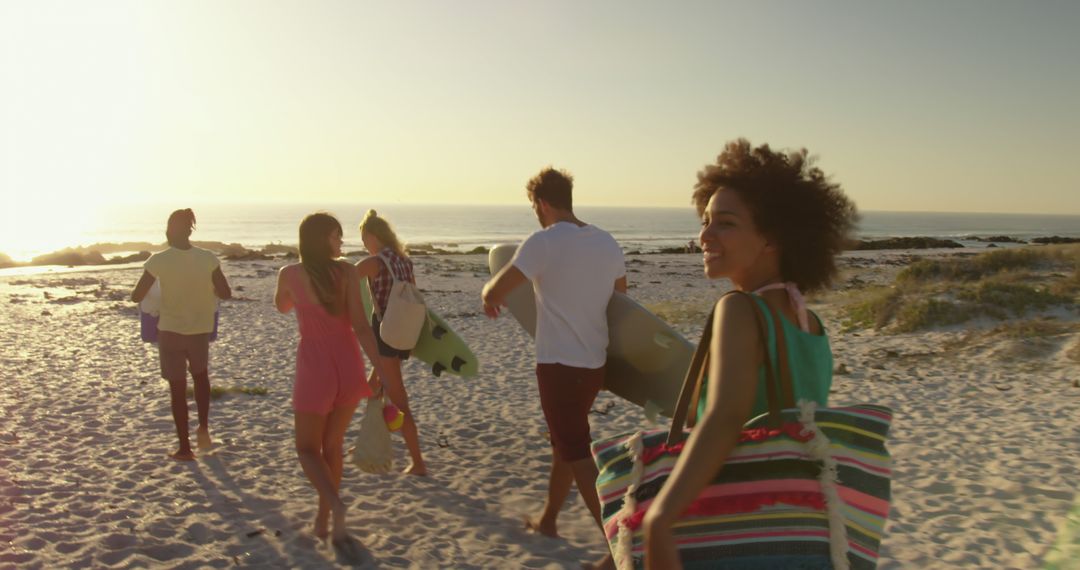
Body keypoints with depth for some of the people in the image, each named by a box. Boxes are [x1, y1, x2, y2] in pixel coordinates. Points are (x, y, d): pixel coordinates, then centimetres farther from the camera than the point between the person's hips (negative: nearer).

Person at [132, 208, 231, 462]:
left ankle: (185, 448, 15)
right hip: (200, 330, 2)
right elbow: (225, 293, -4)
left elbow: (137, 296, -7)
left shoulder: (159, 260, -12)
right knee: (201, 375, 29)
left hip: (170, 331, -2)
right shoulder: (208, 258, -8)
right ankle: (204, 427, 19)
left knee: (178, 389, 10)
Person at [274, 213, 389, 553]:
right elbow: (360, 326, -13)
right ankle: (323, 519, 28)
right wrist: (383, 373, -13)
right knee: (332, 444, 21)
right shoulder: (347, 271, -6)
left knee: (307, 448, 13)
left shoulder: (290, 274, -3)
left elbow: (282, 307, 21)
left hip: (315, 368, -1)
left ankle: (335, 505, -13)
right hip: (349, 367, 2)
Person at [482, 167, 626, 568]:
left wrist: (489, 297, 7)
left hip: (559, 364, -7)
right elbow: (619, 298, 18)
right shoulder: (608, 243, 6)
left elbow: (495, 293, -16)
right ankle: (548, 519, 38)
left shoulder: (545, 242, -14)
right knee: (565, 441, 22)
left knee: (577, 454, -2)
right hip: (594, 363, 8)